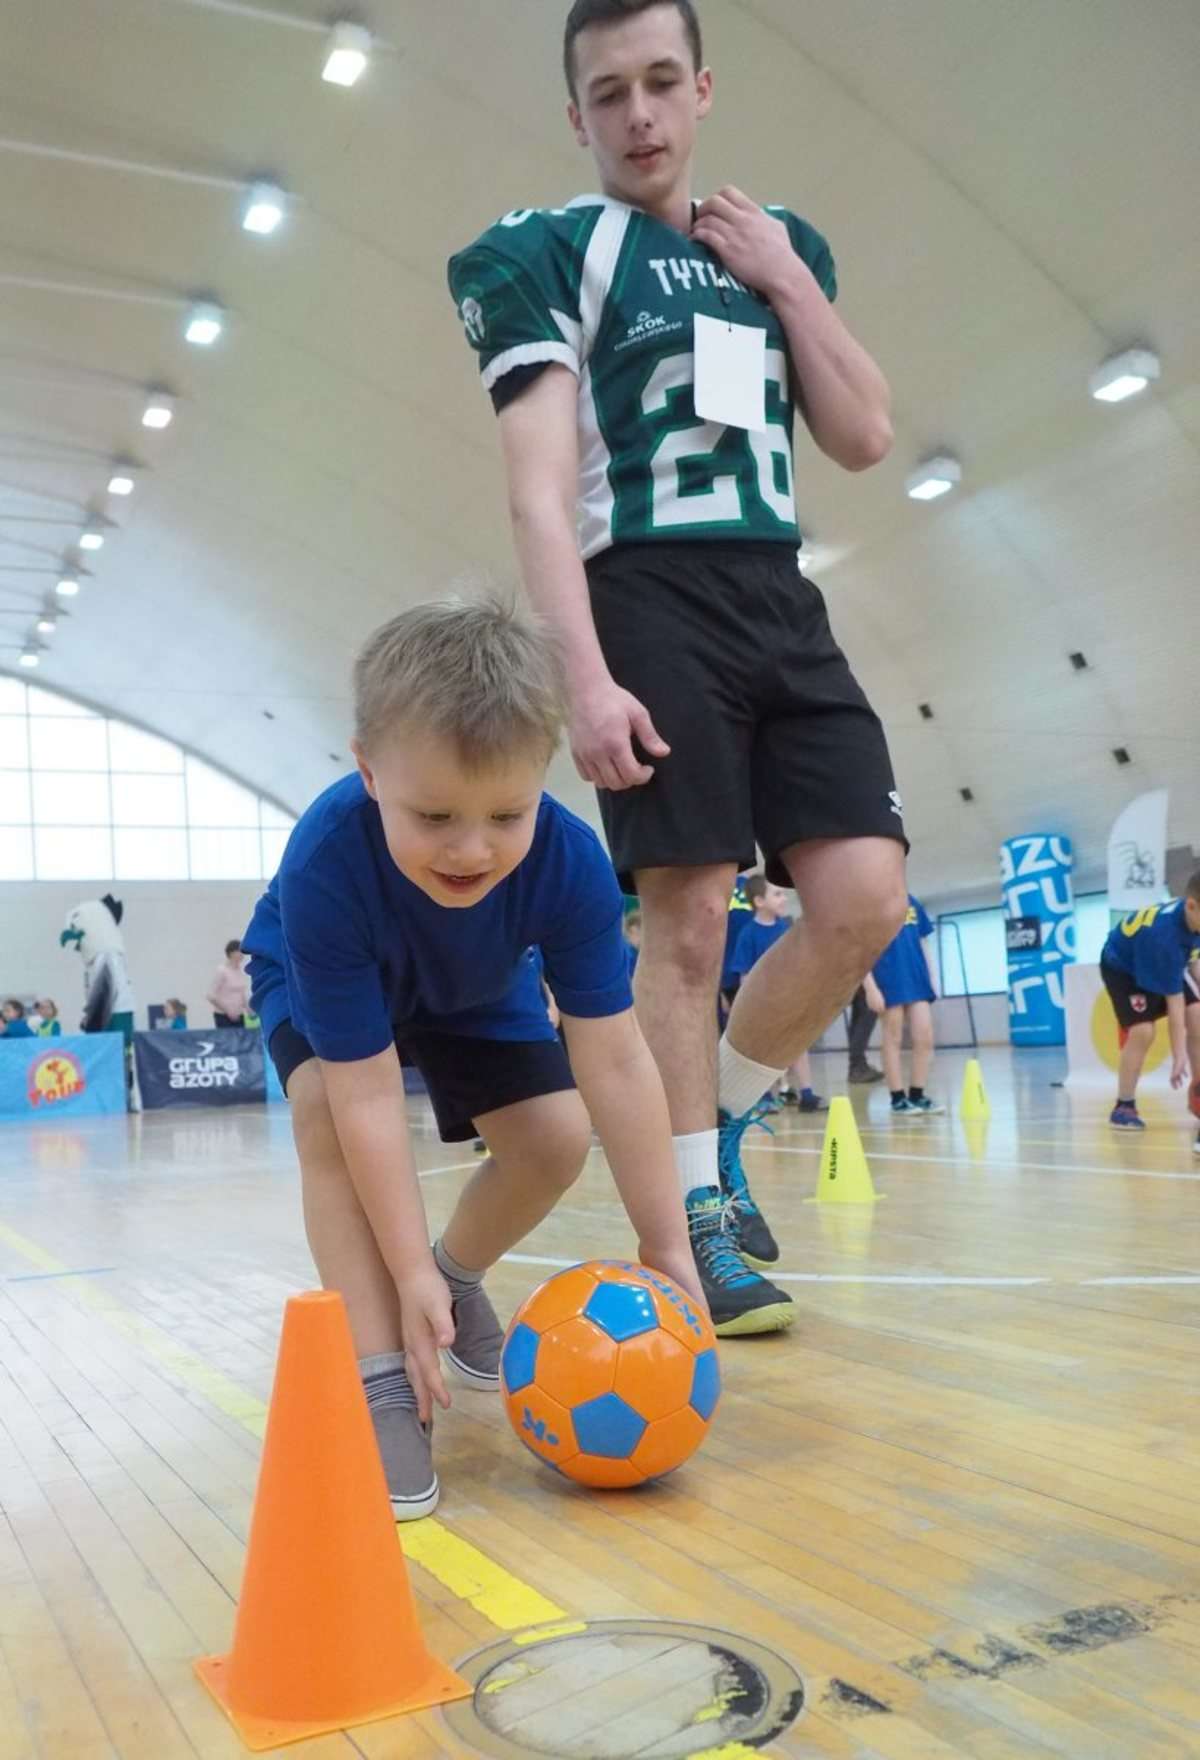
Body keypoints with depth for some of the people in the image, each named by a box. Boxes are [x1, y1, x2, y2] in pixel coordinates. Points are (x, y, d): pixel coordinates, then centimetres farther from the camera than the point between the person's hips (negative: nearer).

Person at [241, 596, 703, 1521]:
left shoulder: (571, 860, -38)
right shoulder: (326, 868, -45)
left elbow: (617, 1064, -34)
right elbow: (369, 1093, -41)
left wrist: (667, 1248, -32)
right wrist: (408, 1271, -38)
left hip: (477, 986, 3)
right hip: (315, 973, -2)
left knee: (556, 1140, -9)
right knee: (327, 1109, -30)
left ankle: (459, 1279, 21)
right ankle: (381, 1377, -20)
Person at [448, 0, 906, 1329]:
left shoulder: (780, 244, 20)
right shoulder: (545, 252, 3)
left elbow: (864, 440, 14)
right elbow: (541, 491, -8)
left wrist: (791, 282, 5)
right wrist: (586, 676, -19)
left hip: (784, 605, 5)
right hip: (652, 606, -5)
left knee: (865, 898, -6)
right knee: (687, 919, -9)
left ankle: (718, 1118, 17)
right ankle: (698, 1220, 7)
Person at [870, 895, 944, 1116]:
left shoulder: (912, 902, 12)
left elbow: (923, 942, 18)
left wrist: (932, 980, 13)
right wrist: (871, 988, -14)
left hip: (918, 979, 5)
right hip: (889, 981, -5)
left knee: (925, 1038, 2)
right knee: (894, 1040, 2)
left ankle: (917, 1095, 13)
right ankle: (898, 1099, 10)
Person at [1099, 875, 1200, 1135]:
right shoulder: (1163, 935, -42)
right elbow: (1174, 1001, -37)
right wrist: (1179, 1056, -33)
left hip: (1165, 963, 7)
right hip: (1123, 967, -7)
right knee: (1143, 1031, -22)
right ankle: (1124, 1107, -6)